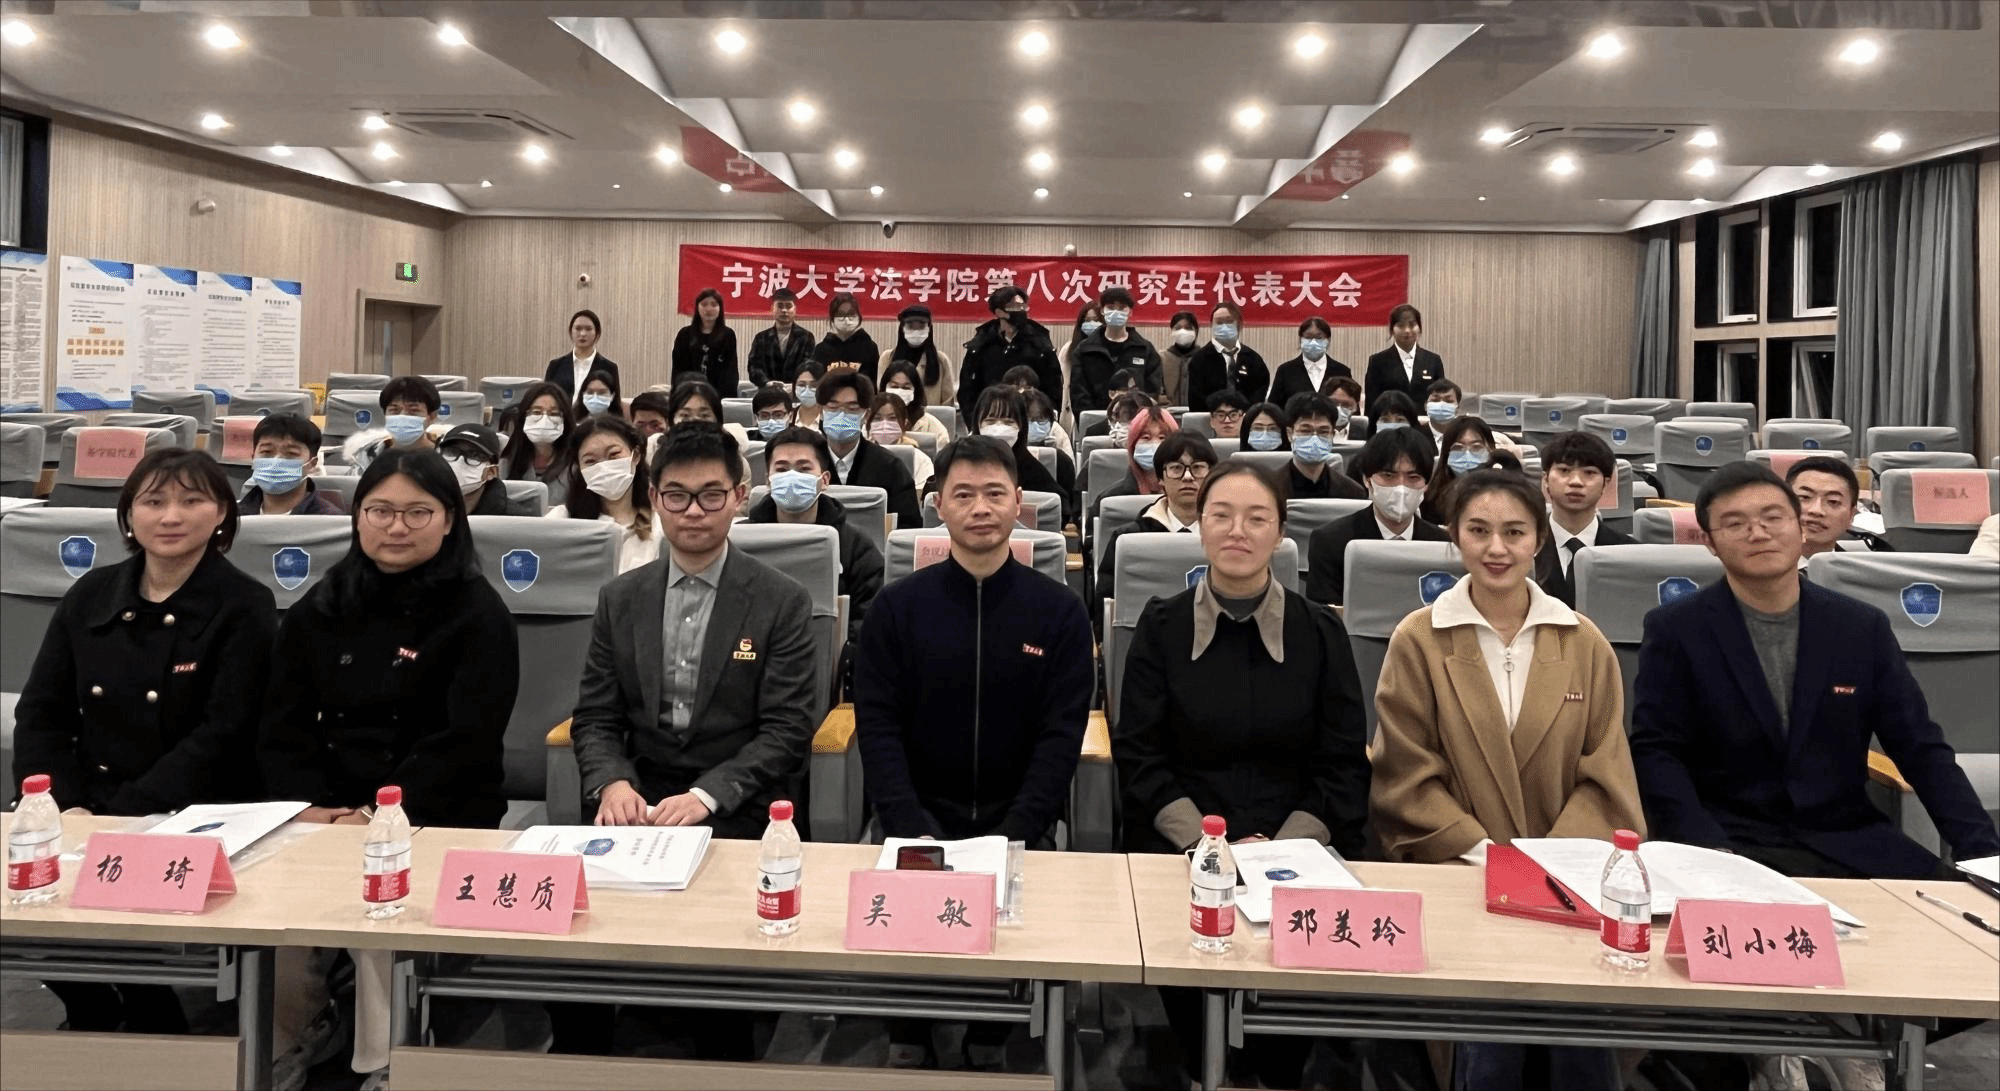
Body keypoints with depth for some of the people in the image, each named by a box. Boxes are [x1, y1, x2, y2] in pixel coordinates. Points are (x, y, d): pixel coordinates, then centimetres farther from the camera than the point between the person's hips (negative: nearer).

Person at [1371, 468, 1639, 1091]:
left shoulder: (1585, 643, 9)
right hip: (1457, 872, -1)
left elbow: (1605, 776, 4)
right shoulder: (1418, 641, 1)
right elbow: (1408, 779, -2)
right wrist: (1486, 853, -13)